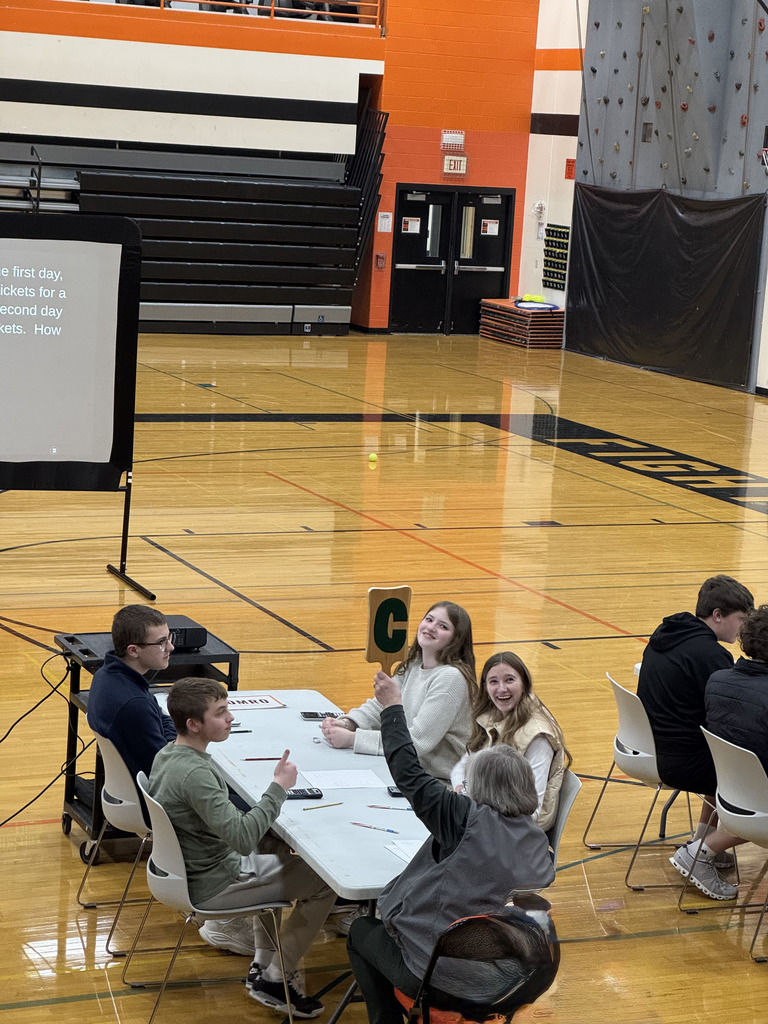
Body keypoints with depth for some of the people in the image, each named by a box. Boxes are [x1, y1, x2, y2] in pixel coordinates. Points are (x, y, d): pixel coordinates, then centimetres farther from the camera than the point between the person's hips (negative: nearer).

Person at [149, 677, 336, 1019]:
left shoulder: (166, 755, 1)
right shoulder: (195, 774, -31)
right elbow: (243, 840, -34)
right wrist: (278, 788, -25)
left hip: (188, 869, 10)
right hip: (212, 886, -10)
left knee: (276, 847, 31)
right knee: (324, 880, -4)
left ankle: (263, 962, 30)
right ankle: (275, 979, 7)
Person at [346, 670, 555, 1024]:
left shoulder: (467, 819, -21)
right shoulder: (537, 840, -6)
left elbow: (409, 774, -15)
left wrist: (392, 707, -4)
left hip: (436, 976, -6)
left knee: (361, 931, 24)